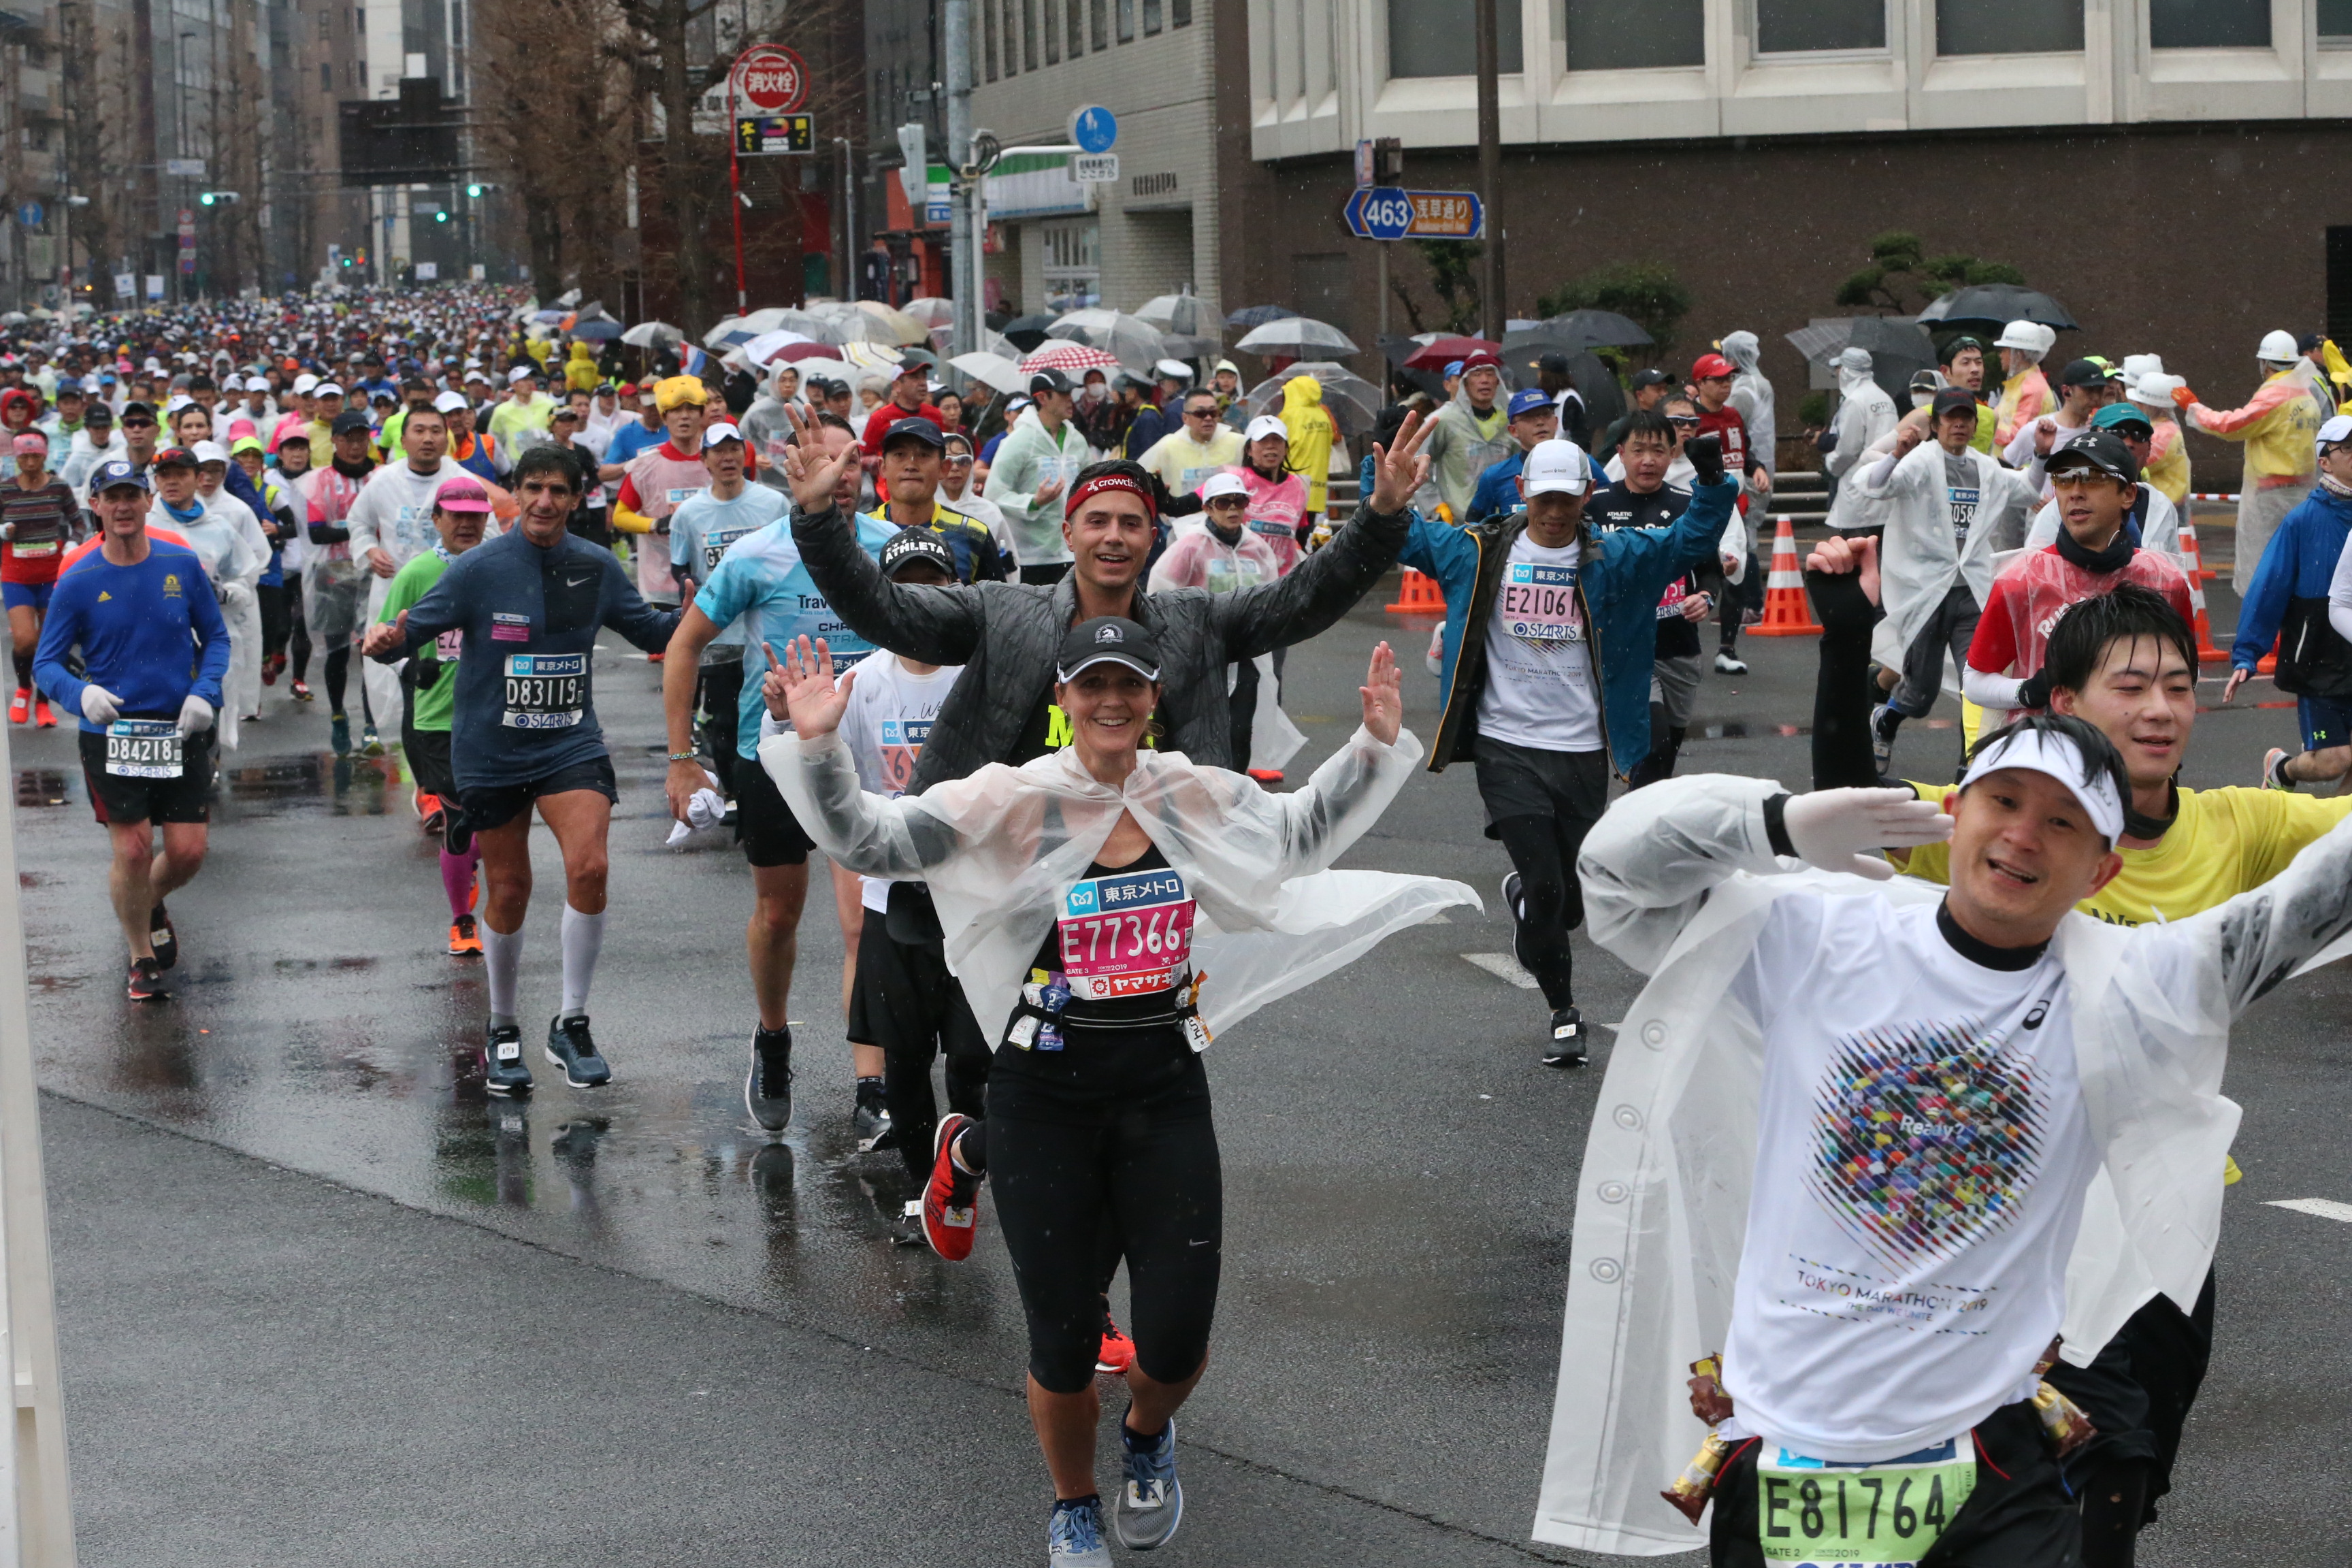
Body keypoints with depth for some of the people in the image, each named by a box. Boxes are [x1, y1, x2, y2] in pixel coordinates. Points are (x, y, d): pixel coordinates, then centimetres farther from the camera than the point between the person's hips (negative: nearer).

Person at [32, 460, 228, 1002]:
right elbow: (45, 663, -3)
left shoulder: (182, 565, -1)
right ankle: (142, 960, 19)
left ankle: (150, 904, 36)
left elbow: (216, 636, 9)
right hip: (111, 735, -2)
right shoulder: (77, 582, -6)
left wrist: (204, 694, -7)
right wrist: (82, 694, -24)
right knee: (132, 851, -4)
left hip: (181, 733, 2)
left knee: (188, 853, 1)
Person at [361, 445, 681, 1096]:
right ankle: (502, 1030, 28)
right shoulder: (478, 569, -8)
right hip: (492, 753, -1)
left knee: (588, 866, -19)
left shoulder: (597, 568, 2)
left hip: (571, 744, 1)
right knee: (508, 892, 7)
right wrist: (386, 640, -31)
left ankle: (571, 1023, -4)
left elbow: (650, 630, 15)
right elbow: (416, 627, -8)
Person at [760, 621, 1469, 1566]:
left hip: (1164, 1089, 3)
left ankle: (1148, 1434, 37)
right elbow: (871, 840, -15)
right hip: (1047, 1094, -2)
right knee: (1064, 1348, 2)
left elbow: (1304, 832, 20)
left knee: (1178, 1342, -1)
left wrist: (1374, 746, 8)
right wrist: (818, 747, -30)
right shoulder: (1013, 801, -8)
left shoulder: (1196, 797, 3)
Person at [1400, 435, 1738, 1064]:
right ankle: (1563, 1013, 12)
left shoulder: (1614, 558, 3)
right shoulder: (1480, 553, 3)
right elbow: (1399, 530, 9)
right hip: (1507, 747, -1)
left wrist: (1712, 483, -20)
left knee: (1576, 901, 9)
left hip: (1584, 752, 2)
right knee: (1544, 886, -9)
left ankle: (1522, 899, 45)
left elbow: (1691, 541, -4)